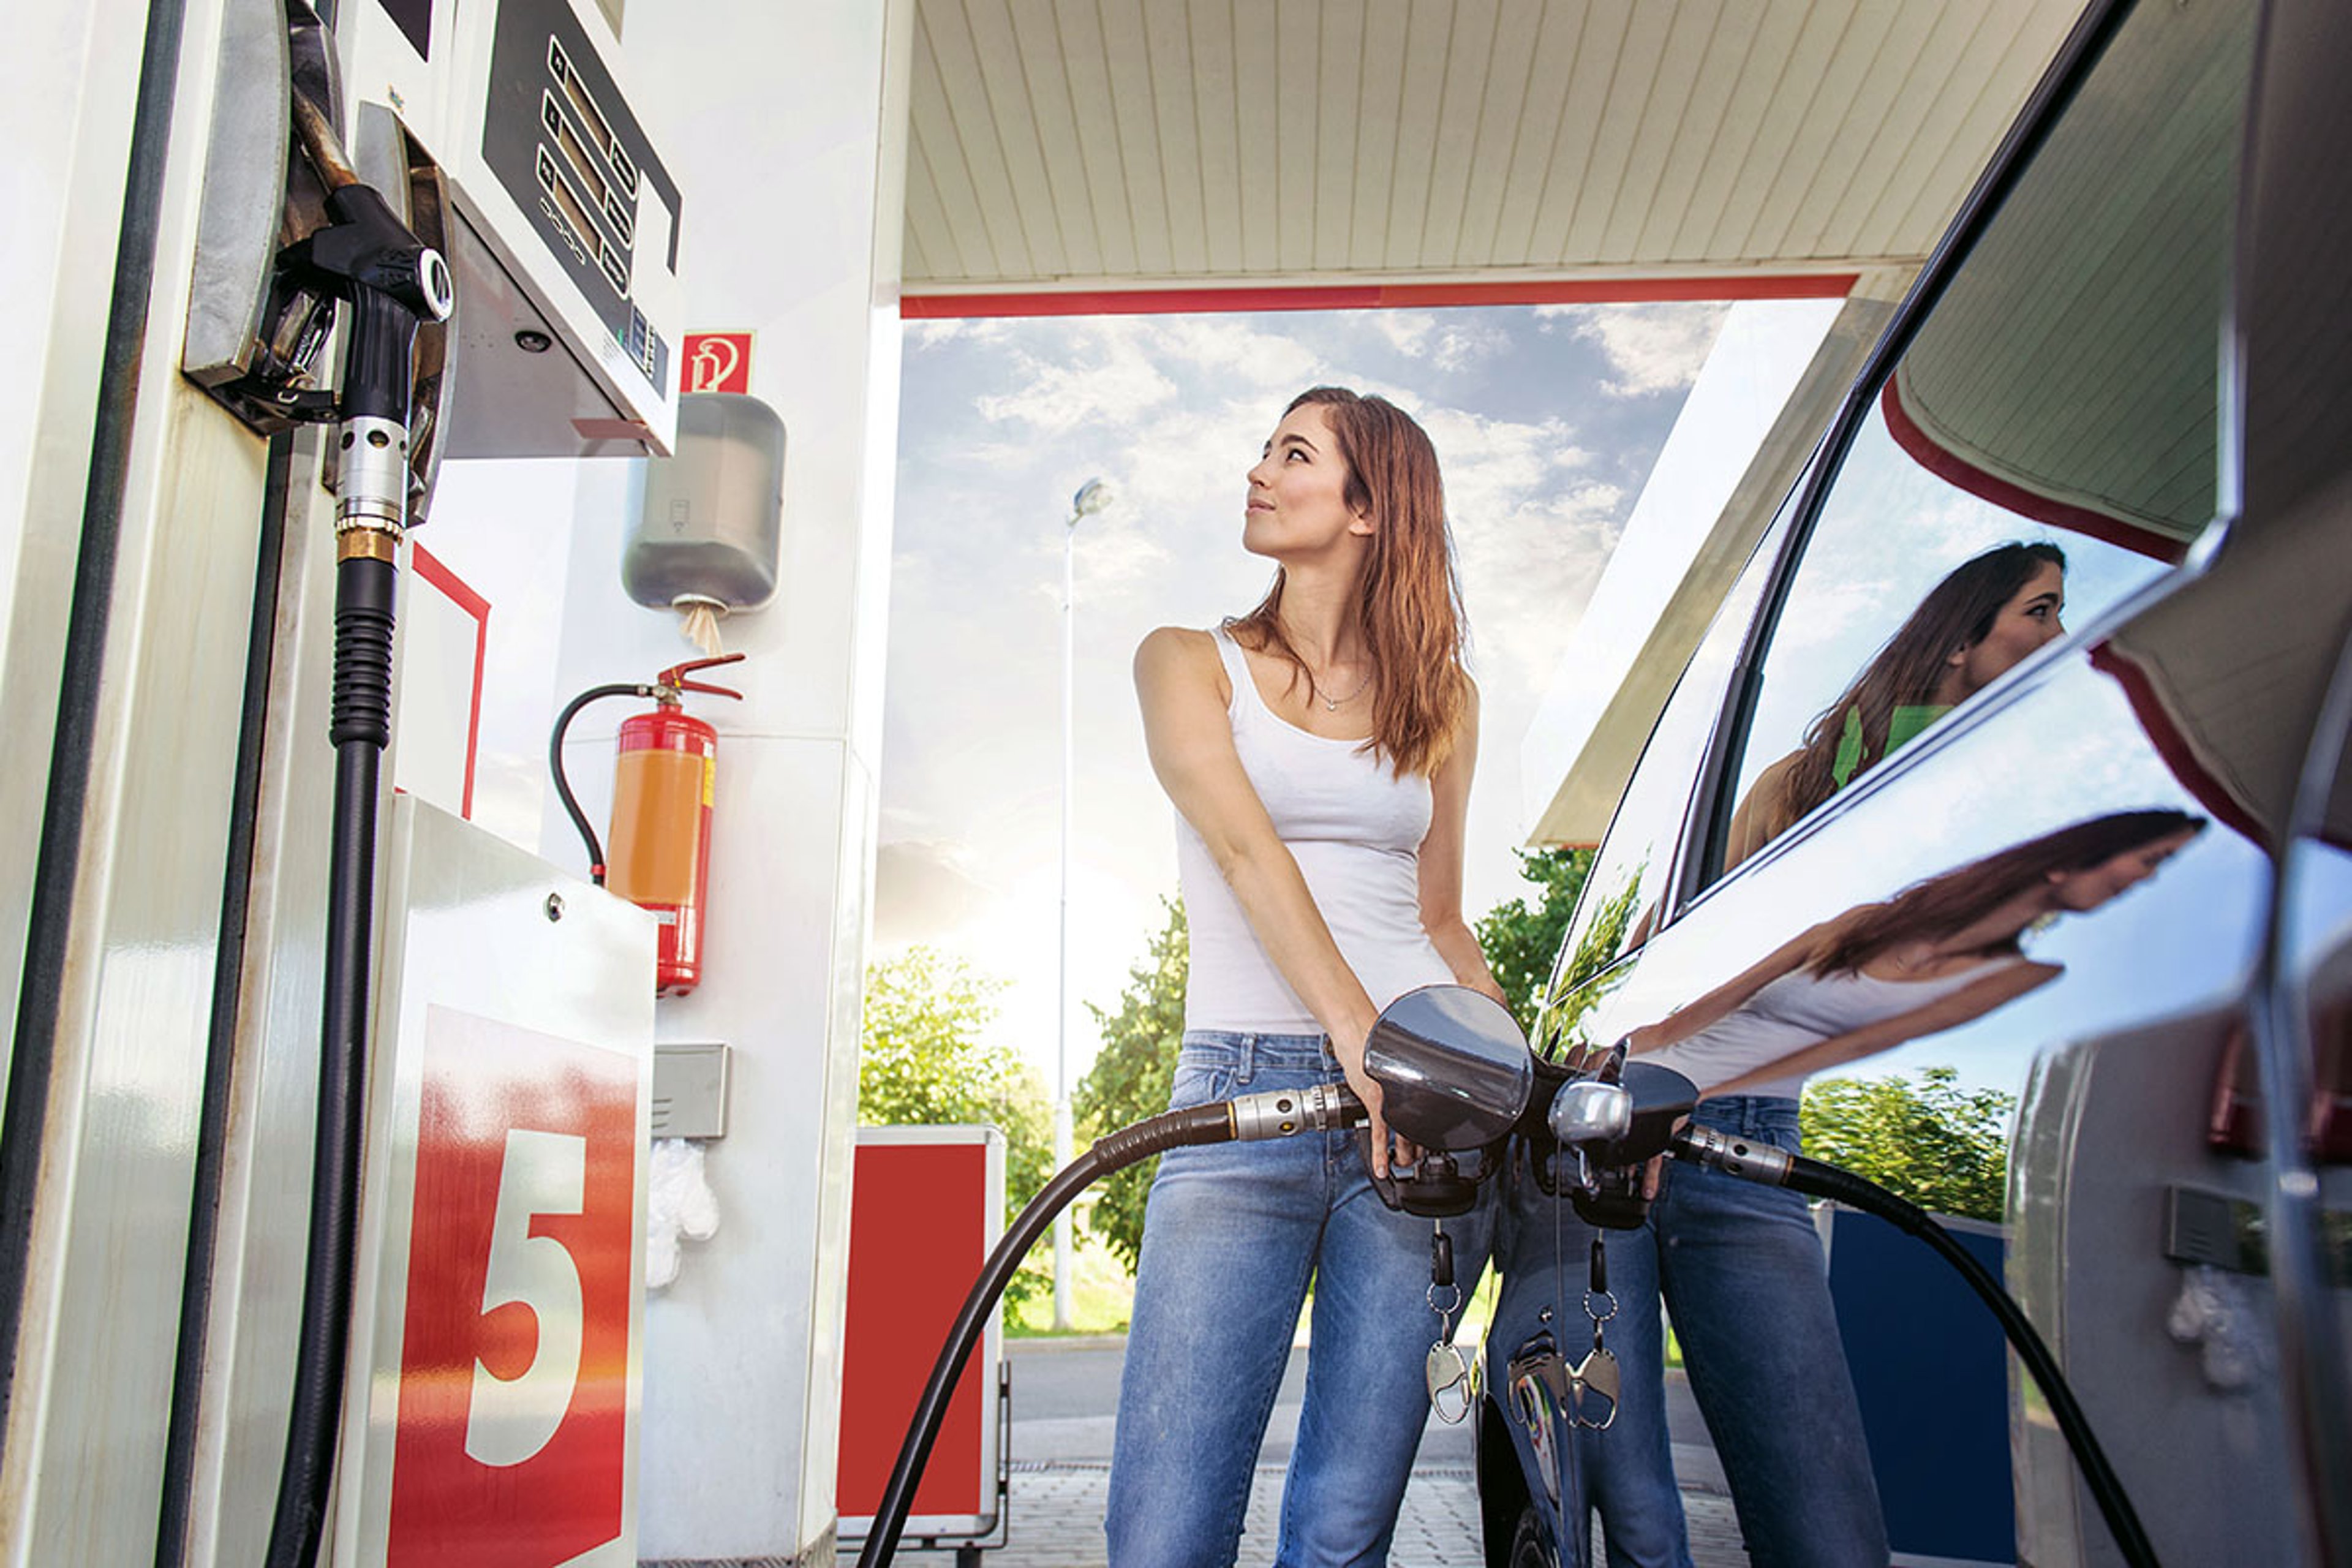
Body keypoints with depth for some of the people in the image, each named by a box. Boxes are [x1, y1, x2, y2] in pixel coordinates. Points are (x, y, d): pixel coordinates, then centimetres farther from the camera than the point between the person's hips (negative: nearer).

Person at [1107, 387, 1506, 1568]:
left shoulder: (1440, 698, 17)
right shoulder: (1190, 663, 9)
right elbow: (1243, 848, -8)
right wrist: (1355, 1031, -23)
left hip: (1424, 1086, 2)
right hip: (1245, 1088, -2)